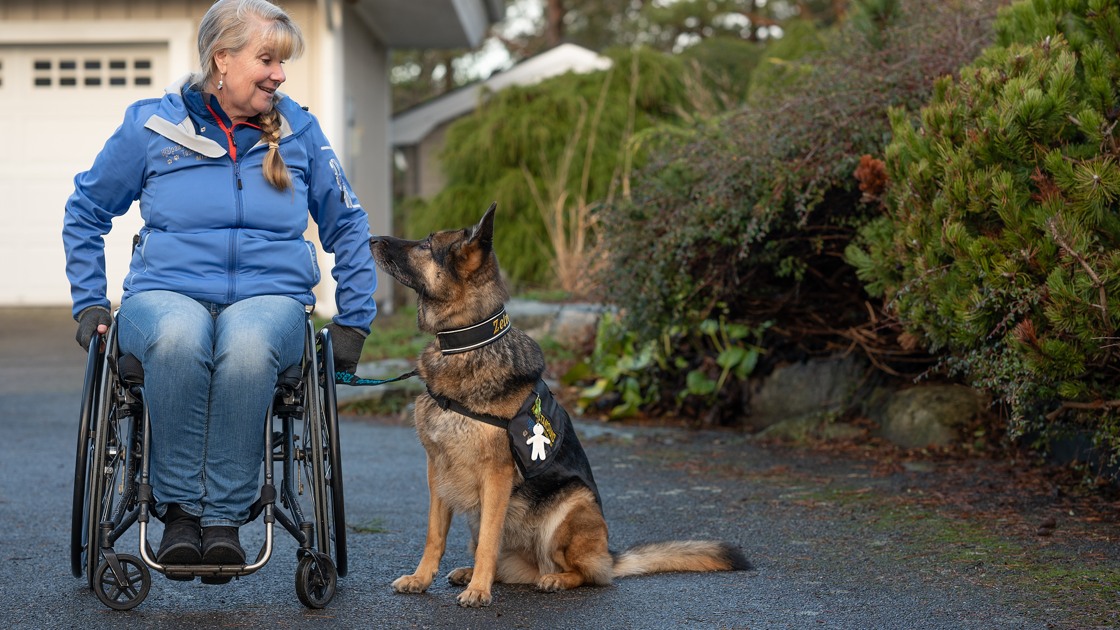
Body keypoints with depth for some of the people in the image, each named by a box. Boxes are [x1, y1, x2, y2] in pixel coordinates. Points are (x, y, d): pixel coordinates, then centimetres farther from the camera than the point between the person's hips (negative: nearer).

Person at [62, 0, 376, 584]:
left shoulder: (300, 131, 11)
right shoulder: (152, 125, 7)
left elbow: (348, 227, 21)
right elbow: (85, 211, 19)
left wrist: (354, 319, 15)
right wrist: (90, 301, 11)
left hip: (270, 296, 1)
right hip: (166, 293, 0)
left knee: (247, 345, -38)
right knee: (178, 337, -39)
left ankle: (225, 516, -31)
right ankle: (179, 509, -27)